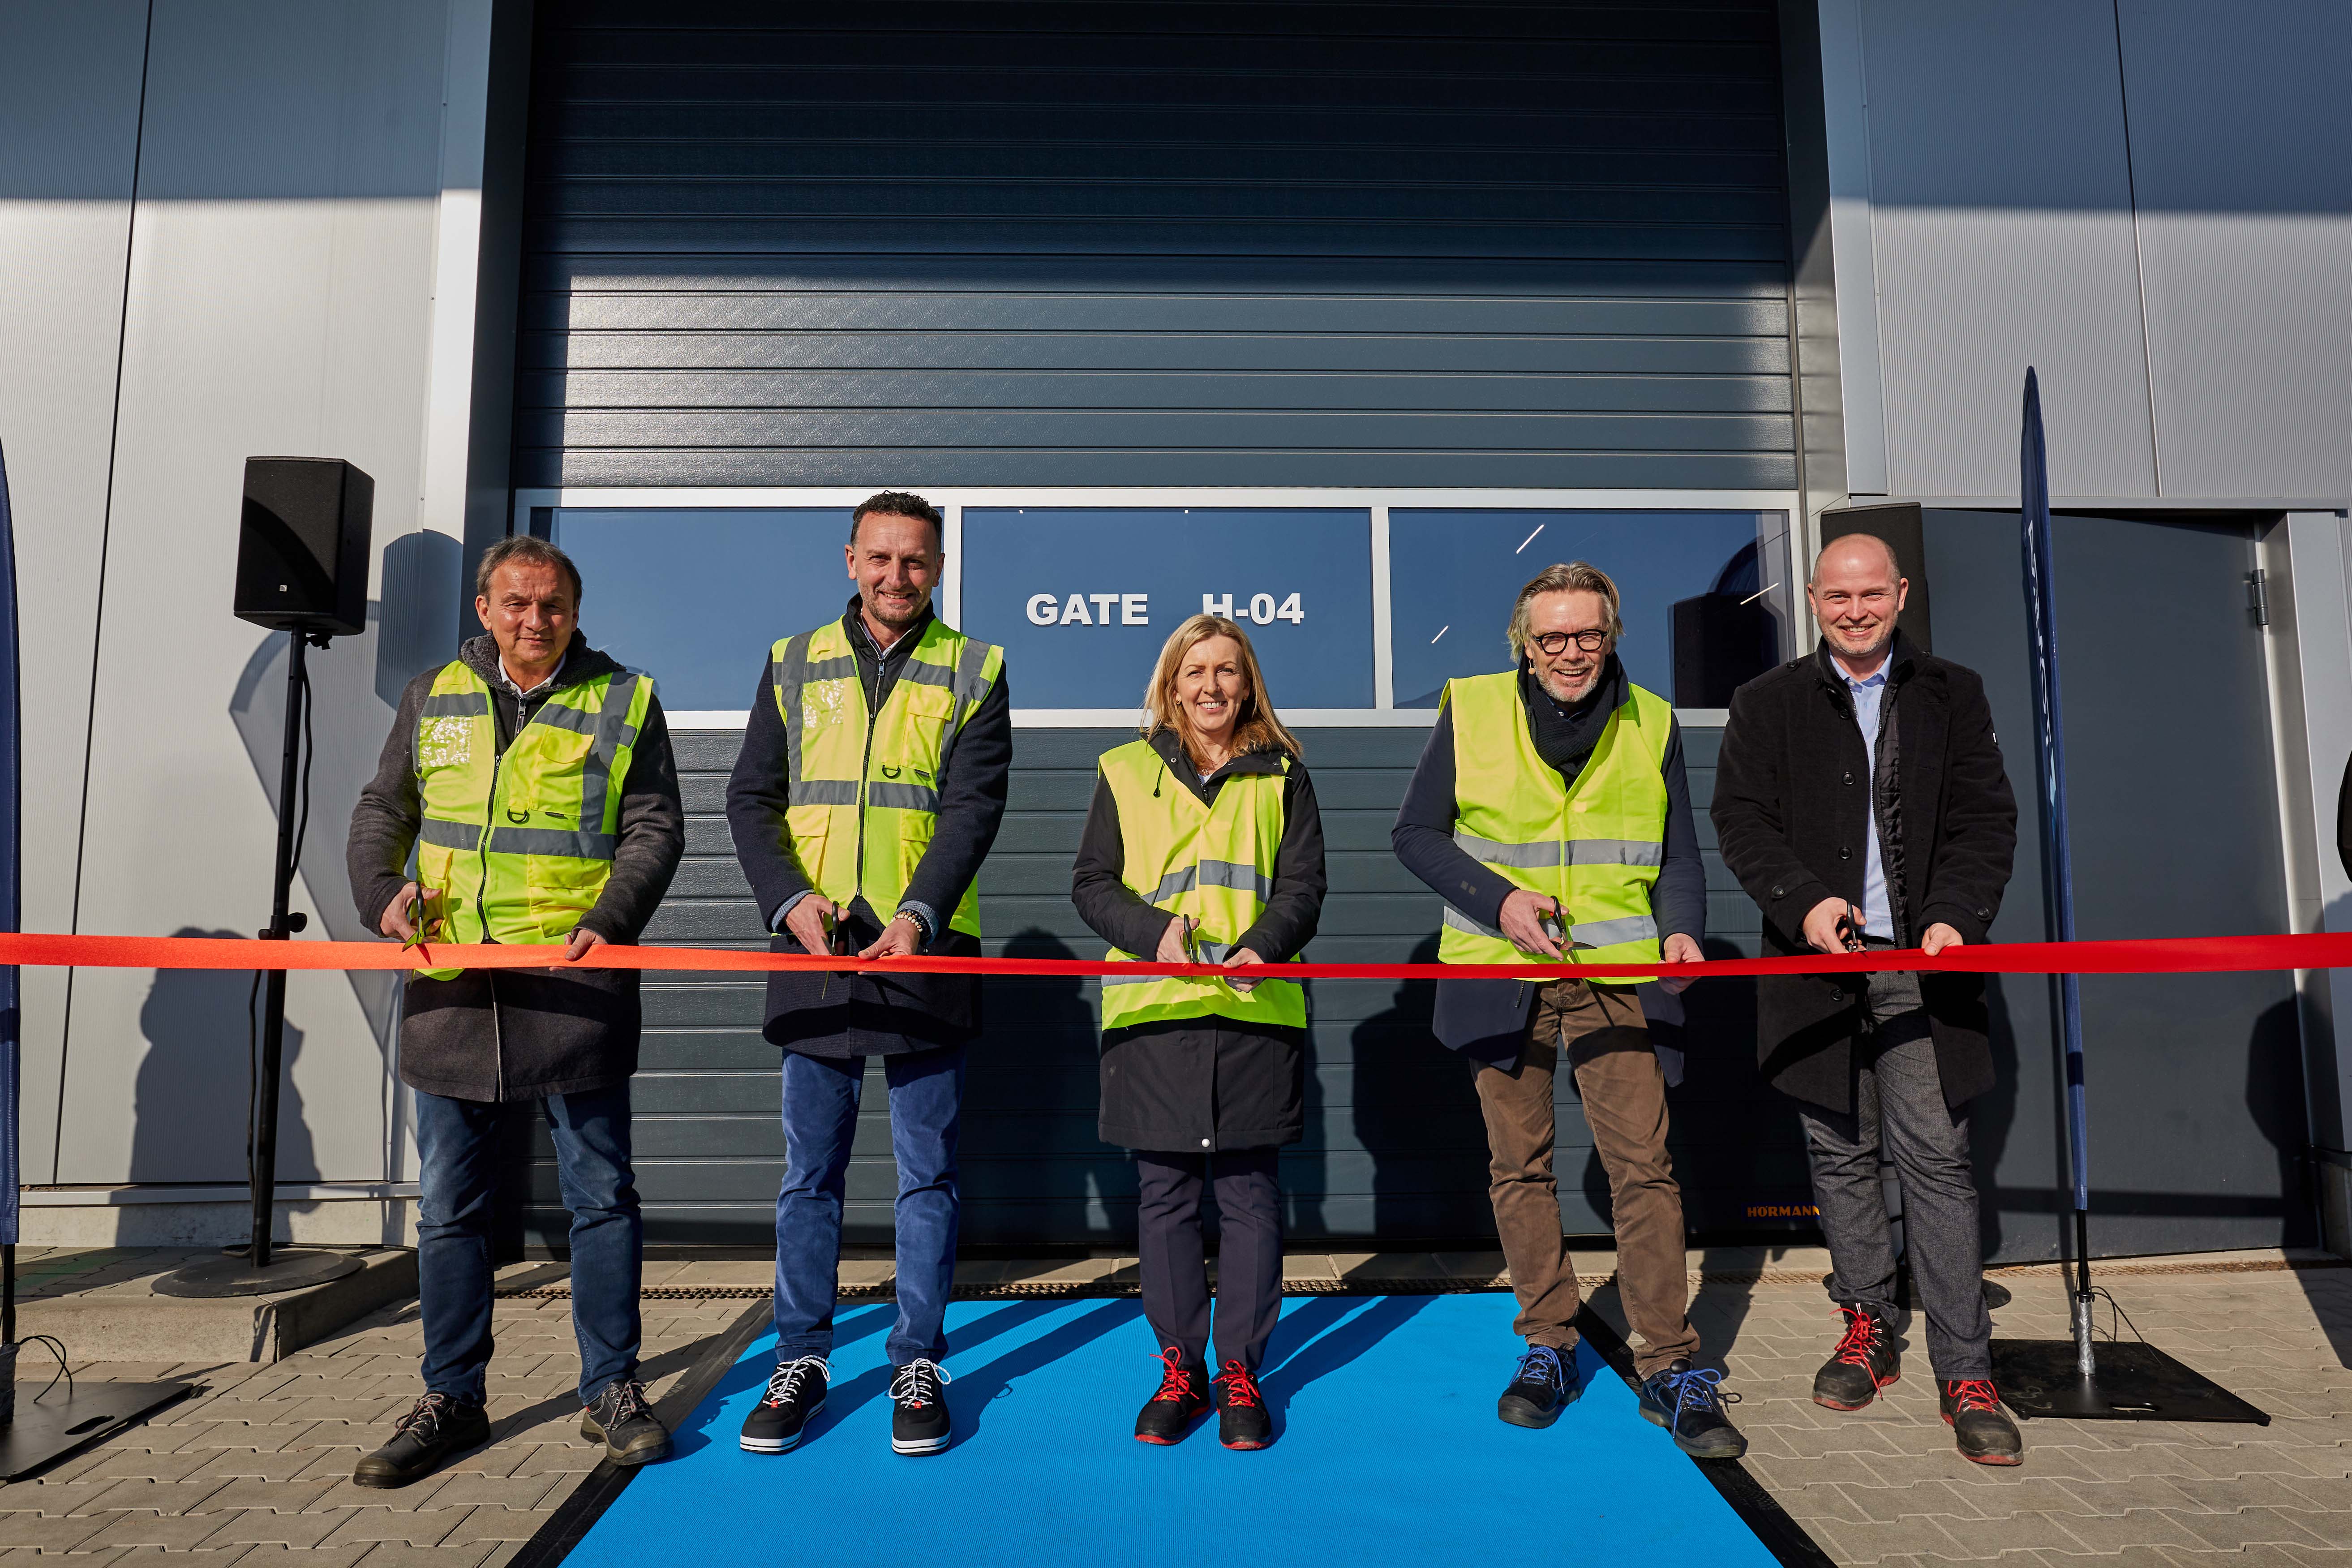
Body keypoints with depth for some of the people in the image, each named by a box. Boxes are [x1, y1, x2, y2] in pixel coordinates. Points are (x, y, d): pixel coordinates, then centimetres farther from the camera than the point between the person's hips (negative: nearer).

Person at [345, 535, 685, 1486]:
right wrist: (383, 890, -2)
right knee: (449, 1205, 10)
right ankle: (451, 1399, 24)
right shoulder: (433, 698, 12)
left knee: (600, 1195, 5)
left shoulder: (623, 700, 3)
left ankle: (611, 1391, 18)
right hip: (451, 986, 3)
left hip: (574, 983, -3)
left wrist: (607, 921, -16)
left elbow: (655, 829, -1)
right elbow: (381, 810, 18)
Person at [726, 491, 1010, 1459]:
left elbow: (973, 809, -6)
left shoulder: (973, 673, 4)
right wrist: (791, 900, -12)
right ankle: (800, 1362, 23)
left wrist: (918, 915, -21)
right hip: (813, 948, 2)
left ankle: (917, 1365, 19)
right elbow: (751, 799, 5)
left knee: (928, 1171, 6)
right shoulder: (793, 664, 10)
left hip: (925, 949, -1)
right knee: (810, 1171, 9)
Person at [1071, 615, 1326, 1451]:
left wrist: (1262, 946, -16)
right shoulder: (1125, 773, 10)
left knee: (1249, 1195, 5)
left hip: (1256, 1009, 0)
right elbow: (1091, 883, 7)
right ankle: (1179, 1369, 20)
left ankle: (1240, 1373, 18)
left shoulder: (1282, 777, 10)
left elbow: (1303, 886, 4)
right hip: (1153, 1010, 0)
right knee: (1164, 1196, 6)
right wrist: (1154, 931, -12)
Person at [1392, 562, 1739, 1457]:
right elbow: (1415, 833, 2)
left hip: (1613, 972, 0)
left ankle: (1669, 1368, 7)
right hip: (1501, 973, 0)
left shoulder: (1651, 723, 6)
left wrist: (1680, 929, -9)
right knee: (1519, 1165, 8)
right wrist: (1498, 898, -12)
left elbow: (1679, 856, 11)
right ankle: (1548, 1347, 23)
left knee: (1644, 1165, -4)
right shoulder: (1470, 711, 0)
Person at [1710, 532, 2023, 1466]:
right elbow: (1740, 819, 2)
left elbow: (1987, 819, 6)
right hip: (1818, 965, 1)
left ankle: (1965, 1373, 3)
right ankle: (1866, 1330, 23)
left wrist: (1957, 916, -10)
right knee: (1841, 1155, 8)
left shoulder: (1952, 696, 10)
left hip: (1921, 967, 0)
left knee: (1936, 1158, -4)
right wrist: (1805, 901, -13)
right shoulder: (1768, 705, 8)